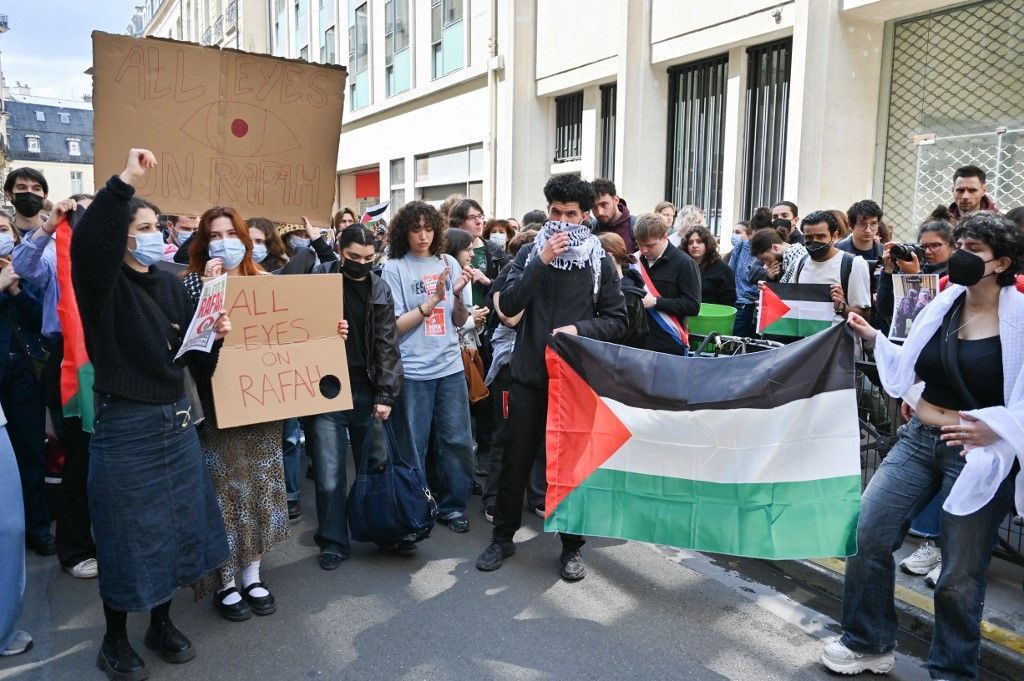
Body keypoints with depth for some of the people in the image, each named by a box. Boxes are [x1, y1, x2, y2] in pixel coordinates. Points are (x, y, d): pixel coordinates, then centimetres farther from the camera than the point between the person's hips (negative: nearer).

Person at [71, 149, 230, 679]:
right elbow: (86, 242, -35)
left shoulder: (171, 284, 7)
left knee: (175, 525, 16)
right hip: (125, 426, -6)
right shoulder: (104, 283, -11)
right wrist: (124, 182, -38)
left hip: (176, 421, 6)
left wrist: (214, 335, -10)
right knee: (127, 534, 7)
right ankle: (115, 638, 28)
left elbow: (192, 353, 10)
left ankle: (161, 623, 36)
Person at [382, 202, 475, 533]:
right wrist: (433, 299, -16)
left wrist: (458, 296, -11)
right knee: (413, 446, 7)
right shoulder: (395, 268, -4)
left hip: (450, 366, 4)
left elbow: (460, 321, 9)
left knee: (458, 441, 7)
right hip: (413, 370, -3)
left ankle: (453, 506, 23)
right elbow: (395, 325, -9)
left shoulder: (449, 263, 7)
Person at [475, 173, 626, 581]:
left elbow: (617, 321, 0)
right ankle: (503, 536, 27)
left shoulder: (600, 262, 0)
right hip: (529, 375, 1)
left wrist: (578, 328, -17)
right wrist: (541, 262, -18)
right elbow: (508, 306, -10)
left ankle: (571, 545, 25)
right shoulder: (530, 253, 4)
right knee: (517, 458, 9)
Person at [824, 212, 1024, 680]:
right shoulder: (943, 304, 5)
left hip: (979, 455, -5)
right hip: (918, 439, 5)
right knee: (867, 532, 1)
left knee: (960, 575, 5)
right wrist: (873, 338, 4)